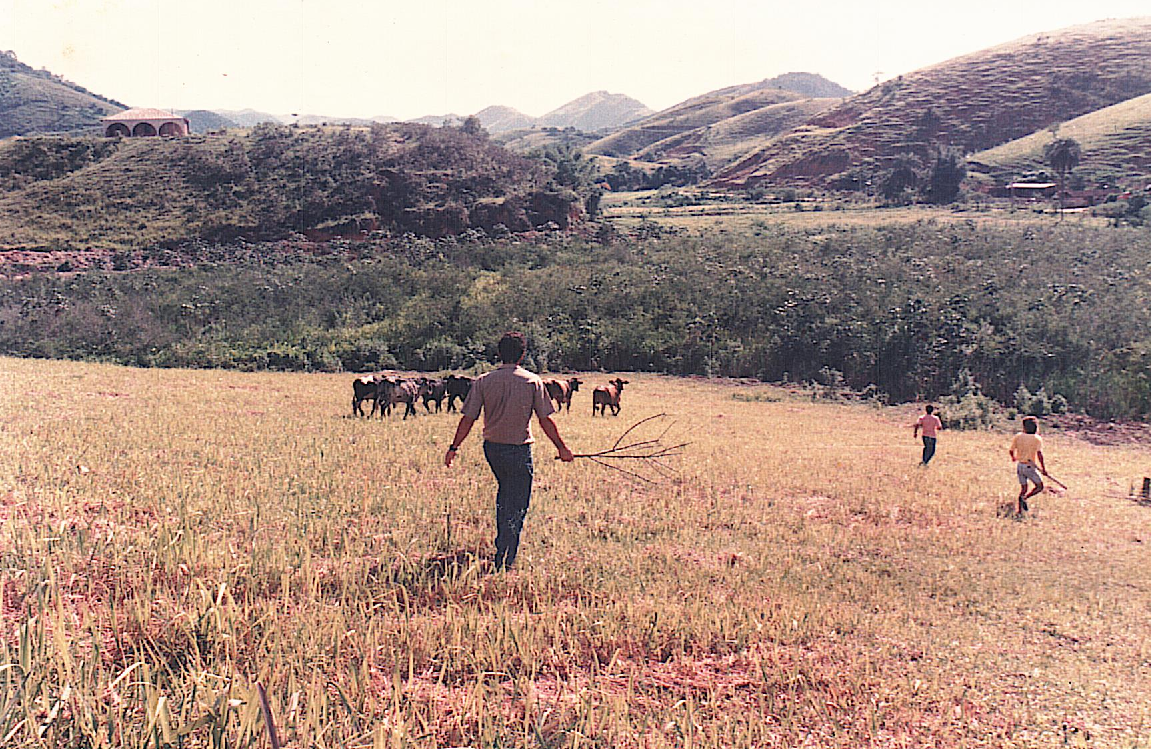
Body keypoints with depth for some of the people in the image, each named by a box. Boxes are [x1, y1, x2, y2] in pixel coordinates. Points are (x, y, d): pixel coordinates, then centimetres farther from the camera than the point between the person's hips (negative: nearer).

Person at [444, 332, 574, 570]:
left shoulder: (483, 381, -2)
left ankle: (502, 545, 33)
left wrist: (454, 447, 7)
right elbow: (545, 420, -6)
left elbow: (467, 419, -3)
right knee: (517, 505, 4)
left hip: (492, 448, 4)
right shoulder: (532, 381, -7)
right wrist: (562, 448, 4)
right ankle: (505, 561, 1)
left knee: (504, 491, 27)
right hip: (519, 450, -4)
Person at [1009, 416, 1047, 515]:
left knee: (1023, 489, 16)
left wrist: (1013, 457, 30)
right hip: (1030, 467, -5)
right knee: (1039, 487, 11)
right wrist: (1043, 468, -14)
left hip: (1019, 465, 5)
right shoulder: (1037, 438, -9)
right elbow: (1039, 453, -19)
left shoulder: (1018, 436, 2)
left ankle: (1018, 511, 10)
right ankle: (1024, 497, -14)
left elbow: (1010, 450, 8)